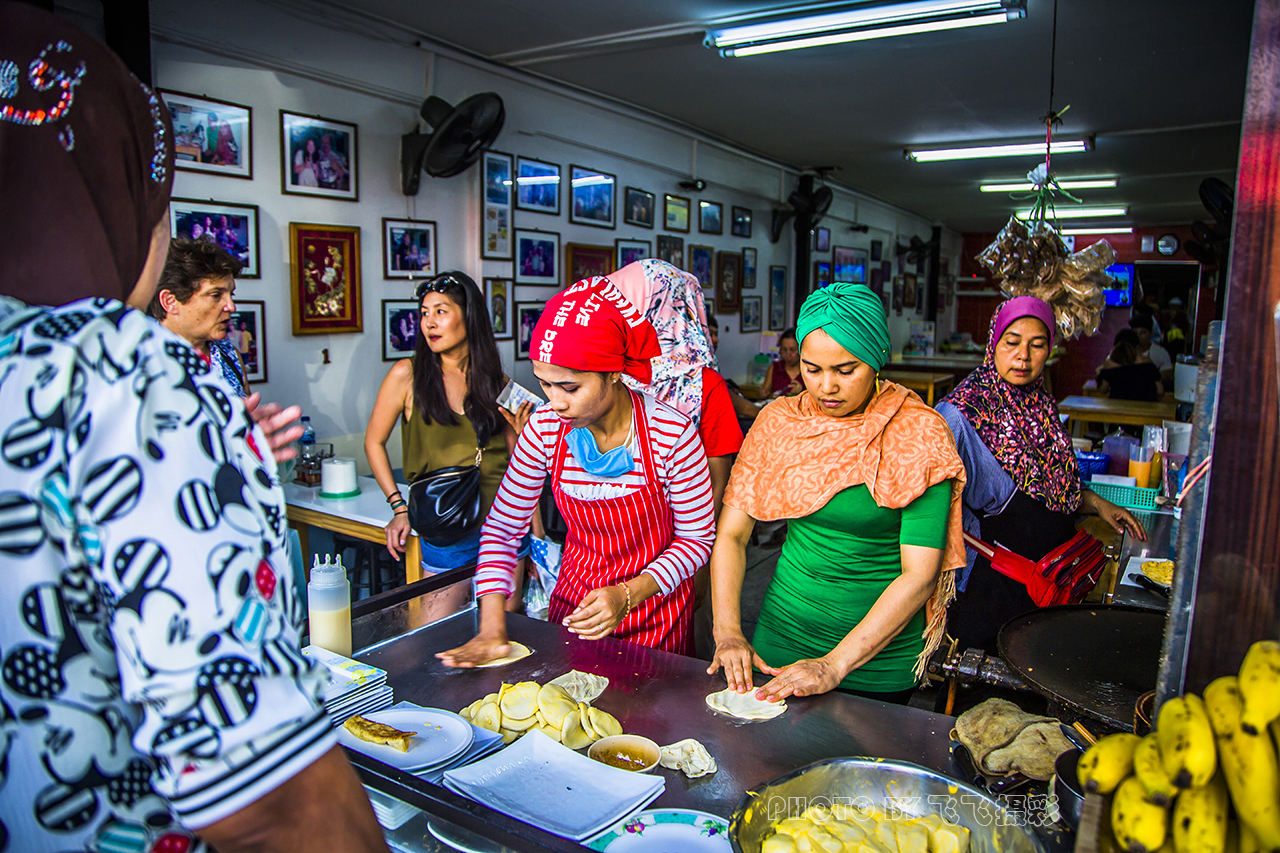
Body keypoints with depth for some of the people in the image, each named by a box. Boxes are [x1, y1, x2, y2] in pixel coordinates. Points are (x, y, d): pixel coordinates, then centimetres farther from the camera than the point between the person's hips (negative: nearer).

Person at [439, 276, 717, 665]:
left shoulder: (671, 432, -25)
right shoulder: (545, 428, -16)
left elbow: (697, 538, -13)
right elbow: (502, 527, -5)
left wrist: (626, 596, -26)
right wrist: (491, 629, -15)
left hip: (655, 612, -2)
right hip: (573, 600, 3)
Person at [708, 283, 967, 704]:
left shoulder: (920, 434, -15)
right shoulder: (778, 421, -4)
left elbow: (919, 574, -18)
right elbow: (731, 532, -3)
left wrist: (835, 664, -22)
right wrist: (728, 631, -16)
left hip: (878, 653, -3)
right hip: (781, 641, 3)